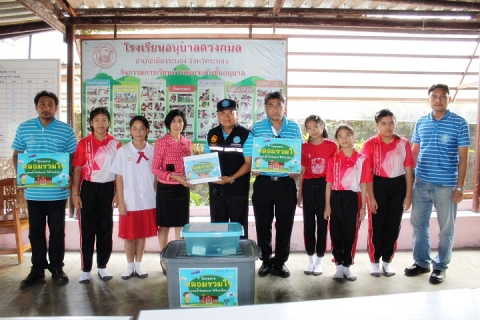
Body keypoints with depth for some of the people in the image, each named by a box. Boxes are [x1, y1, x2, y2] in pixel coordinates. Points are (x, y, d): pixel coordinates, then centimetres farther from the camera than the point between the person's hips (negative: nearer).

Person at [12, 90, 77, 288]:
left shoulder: (66, 130, -1)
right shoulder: (23, 128, 4)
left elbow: (73, 158, 2)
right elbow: (16, 155, 11)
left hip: (58, 192, -1)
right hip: (33, 191, 2)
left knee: (57, 231, 9)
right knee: (35, 231, 11)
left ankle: (57, 267, 23)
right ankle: (37, 269, 24)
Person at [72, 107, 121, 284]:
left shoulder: (115, 144, 2)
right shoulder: (84, 143, -1)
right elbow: (77, 170, -1)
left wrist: (118, 193, 1)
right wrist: (75, 194, -6)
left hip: (107, 188, 1)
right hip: (88, 188, -1)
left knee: (105, 228, 8)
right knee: (87, 229, 4)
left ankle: (102, 267, 21)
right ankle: (86, 269, 15)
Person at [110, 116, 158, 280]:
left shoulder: (152, 151, 0)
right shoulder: (123, 151, -3)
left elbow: (156, 176, 5)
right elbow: (119, 177, -2)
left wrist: (157, 197, 2)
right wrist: (120, 201, -6)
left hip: (148, 201, 1)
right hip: (129, 202, -1)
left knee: (143, 234, 11)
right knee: (129, 235, 9)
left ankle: (138, 265, 26)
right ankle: (130, 266, 25)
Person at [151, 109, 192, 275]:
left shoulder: (187, 143, 8)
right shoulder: (161, 142, -8)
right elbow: (155, 168, -10)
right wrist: (173, 176, -22)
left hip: (183, 188, 5)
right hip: (166, 188, -4)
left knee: (181, 224, 11)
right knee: (165, 225, 6)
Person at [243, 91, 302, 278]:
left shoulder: (295, 128, 4)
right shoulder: (257, 128, 2)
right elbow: (249, 152, 1)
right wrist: (253, 168, -16)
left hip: (286, 183, 0)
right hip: (263, 182, 0)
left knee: (284, 224, 7)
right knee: (263, 224, 8)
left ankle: (280, 262, 21)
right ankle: (266, 261, 23)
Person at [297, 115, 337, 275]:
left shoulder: (331, 146, -2)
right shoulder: (305, 147, 4)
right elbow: (302, 172, 8)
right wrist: (299, 194, 7)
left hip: (324, 186, -2)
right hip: (309, 186, 2)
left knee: (322, 223, 6)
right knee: (308, 224, 8)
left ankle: (319, 260, 19)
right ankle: (310, 259, 21)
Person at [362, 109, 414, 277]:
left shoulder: (404, 143, 1)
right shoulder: (370, 144, -6)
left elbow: (409, 171, 3)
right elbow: (367, 173, -8)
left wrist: (408, 195, 0)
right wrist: (371, 197, -11)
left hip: (398, 185, 3)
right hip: (379, 185, -2)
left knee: (393, 226, 10)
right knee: (376, 226, 4)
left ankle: (387, 261, 25)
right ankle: (374, 261, 18)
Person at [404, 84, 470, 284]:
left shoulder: (459, 123, -4)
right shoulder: (421, 123, 7)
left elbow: (463, 157, -4)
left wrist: (460, 187, -8)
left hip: (446, 185, -3)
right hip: (421, 183, 4)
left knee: (446, 228, 8)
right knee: (418, 224, 12)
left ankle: (440, 266, 24)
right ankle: (421, 262, 28)